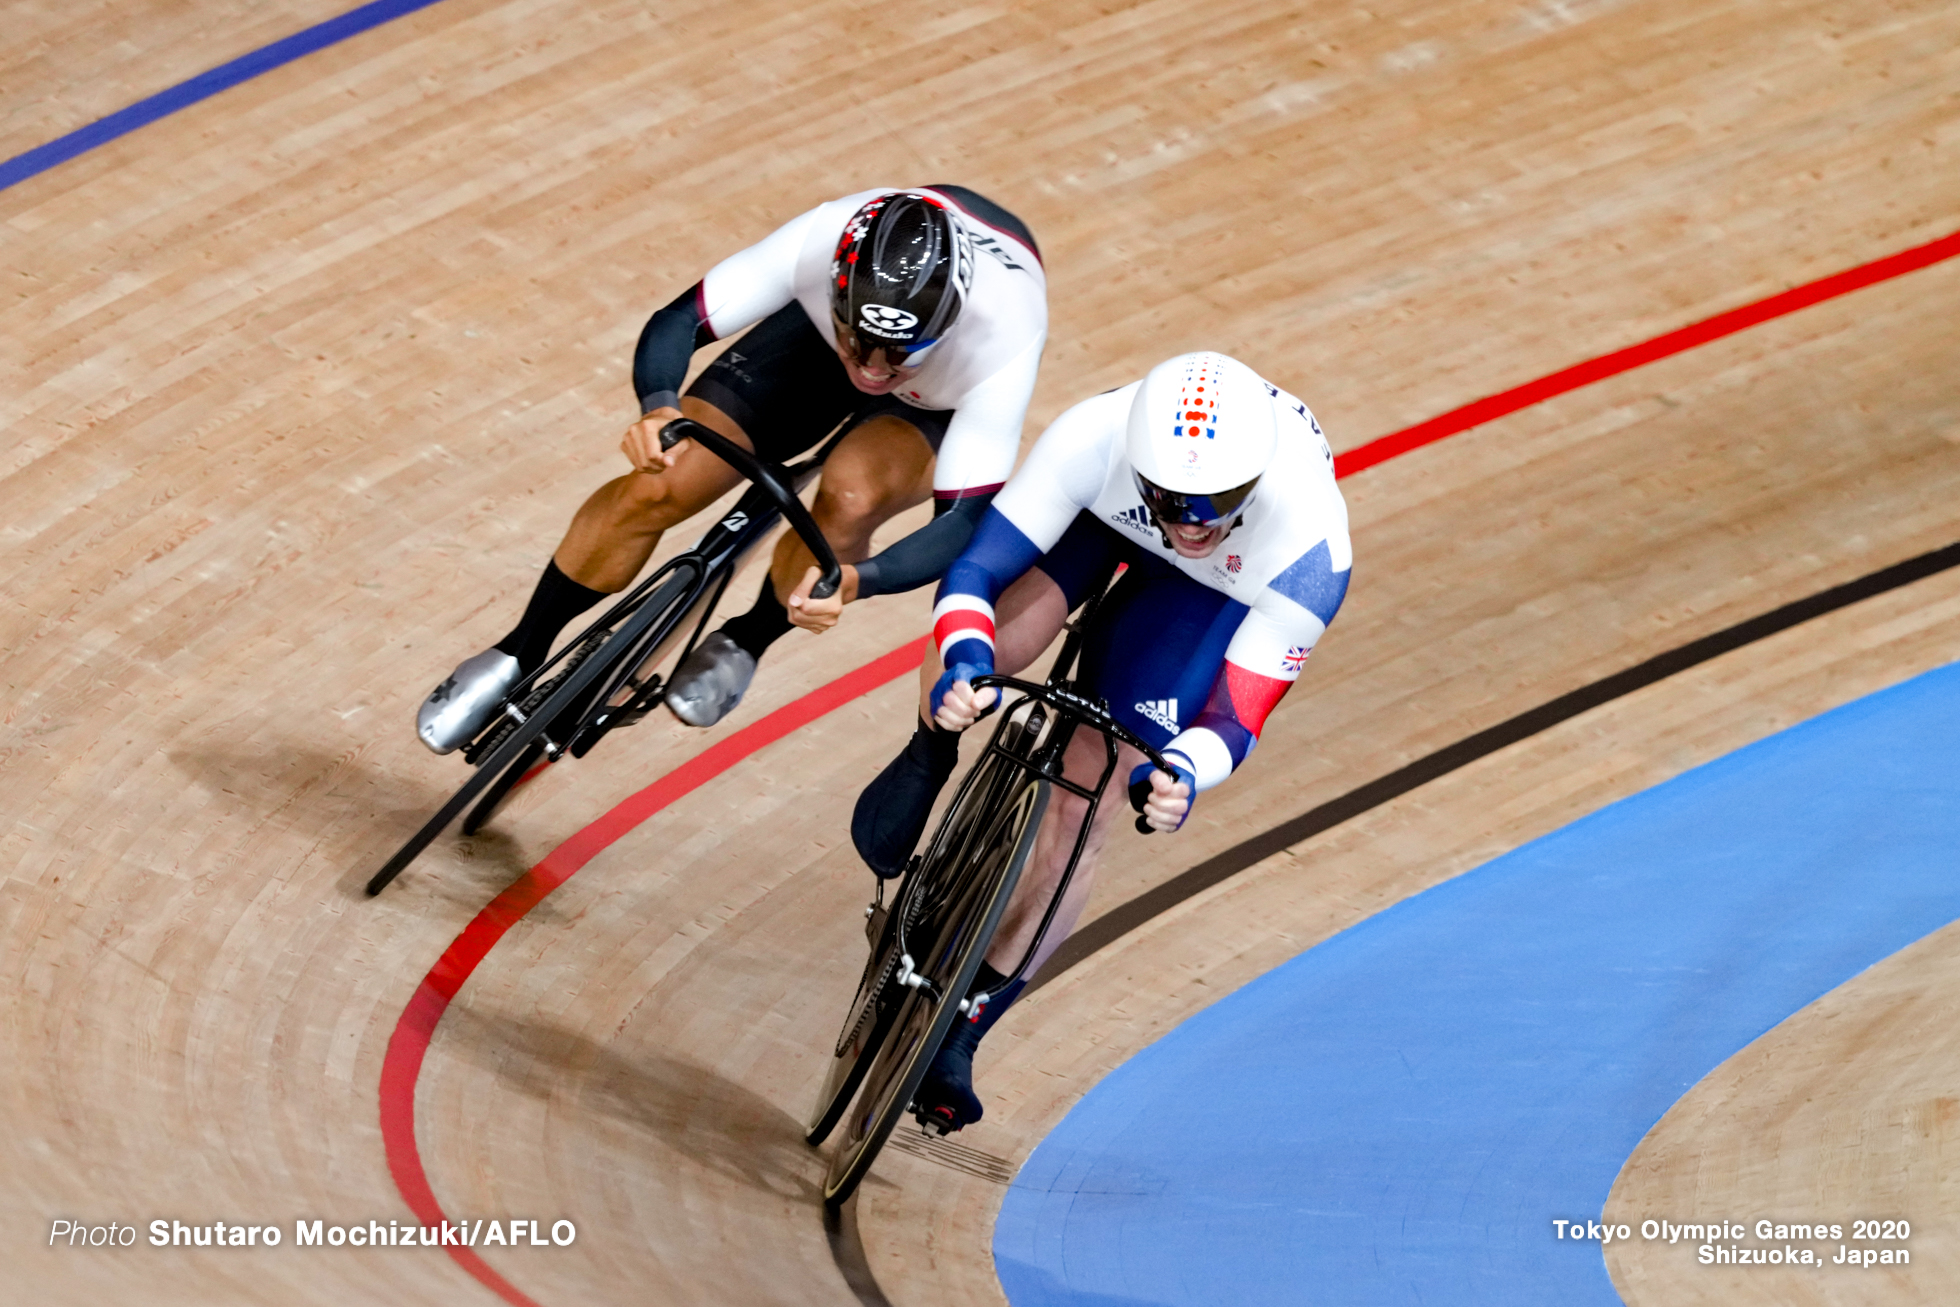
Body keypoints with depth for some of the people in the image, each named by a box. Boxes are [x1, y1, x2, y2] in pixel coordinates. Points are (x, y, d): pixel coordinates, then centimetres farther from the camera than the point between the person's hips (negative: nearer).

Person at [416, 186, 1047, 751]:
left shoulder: (1002, 343, -44)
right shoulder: (823, 240, -39)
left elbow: (965, 520, -42)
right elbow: (676, 322, -29)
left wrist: (858, 581, -61)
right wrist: (658, 406, -52)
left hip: (940, 400, -2)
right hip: (813, 331, 2)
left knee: (851, 500, -34)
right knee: (655, 487, -14)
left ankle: (745, 643, -2)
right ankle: (518, 658, 12)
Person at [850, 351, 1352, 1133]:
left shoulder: (1310, 551, -41)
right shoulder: (1094, 438, -41)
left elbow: (1234, 717, -33)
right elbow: (975, 568, -34)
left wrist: (1180, 773, -55)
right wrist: (962, 661, -55)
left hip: (1226, 590, -1)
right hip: (1105, 516, 1)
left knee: (1083, 804, -8)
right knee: (986, 647, -29)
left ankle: (960, 1032, 9)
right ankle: (929, 759, 10)